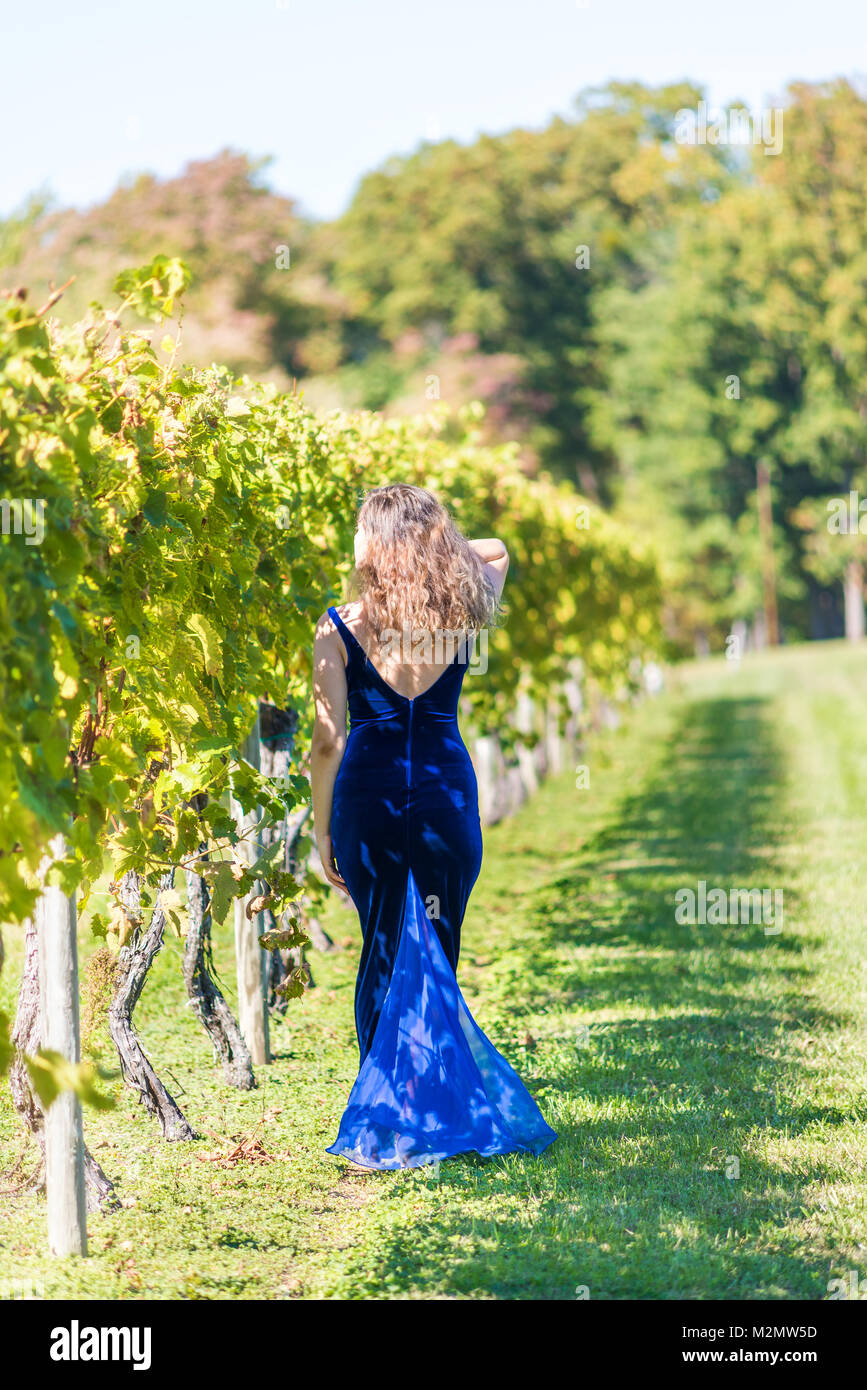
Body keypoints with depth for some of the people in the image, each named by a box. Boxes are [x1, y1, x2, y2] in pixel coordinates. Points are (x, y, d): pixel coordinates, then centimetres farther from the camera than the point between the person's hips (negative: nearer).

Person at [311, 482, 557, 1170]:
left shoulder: (339, 627, -8)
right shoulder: (462, 615, -1)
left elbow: (328, 739, -7)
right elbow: (496, 552, 22)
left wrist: (322, 829, 2)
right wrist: (437, 548, 11)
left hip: (369, 797, -1)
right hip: (446, 794, 1)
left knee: (381, 954, 10)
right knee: (436, 956, 7)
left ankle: (386, 1117, 11)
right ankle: (439, 1112, 5)